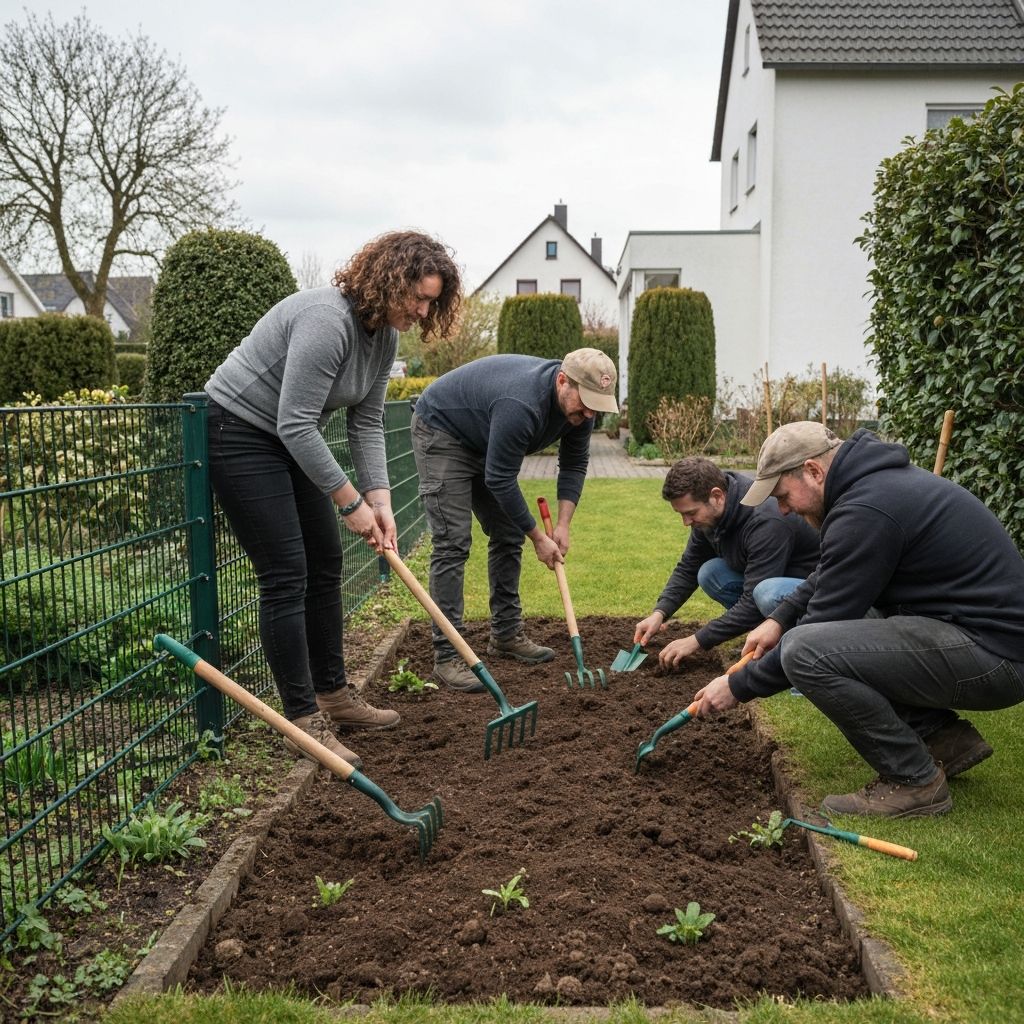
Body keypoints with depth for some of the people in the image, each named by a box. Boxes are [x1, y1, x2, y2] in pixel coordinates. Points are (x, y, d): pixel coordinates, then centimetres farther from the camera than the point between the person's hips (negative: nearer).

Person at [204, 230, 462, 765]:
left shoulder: (385, 334, -1)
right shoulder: (327, 319, -29)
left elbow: (367, 422, 2)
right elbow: (295, 425, -30)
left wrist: (379, 500, -8)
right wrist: (351, 503, -24)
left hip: (289, 440, 10)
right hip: (239, 434, -9)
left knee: (325, 565, 11)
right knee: (286, 576, -10)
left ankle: (332, 694, 23)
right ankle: (303, 721, -1)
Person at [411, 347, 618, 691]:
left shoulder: (578, 403, -14)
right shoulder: (522, 404, -39)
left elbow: (574, 464, -1)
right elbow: (500, 481, -31)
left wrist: (563, 524, -11)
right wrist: (539, 538, -21)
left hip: (483, 443, 9)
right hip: (440, 431, -9)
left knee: (509, 536, 7)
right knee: (453, 543, -15)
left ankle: (506, 634, 18)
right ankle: (446, 656, -13)